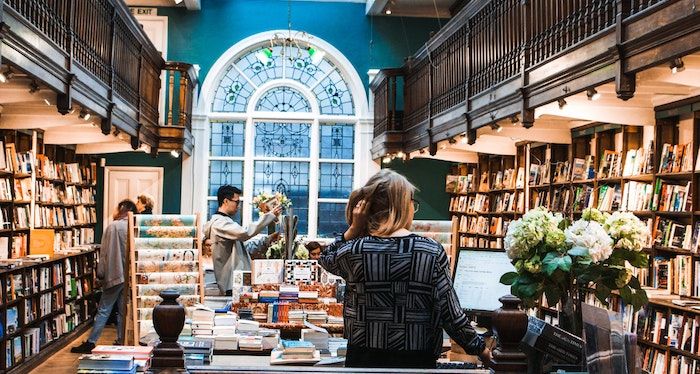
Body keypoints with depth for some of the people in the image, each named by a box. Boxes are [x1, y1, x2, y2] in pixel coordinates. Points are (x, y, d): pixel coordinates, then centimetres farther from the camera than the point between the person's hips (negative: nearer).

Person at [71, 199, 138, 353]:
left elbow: (105, 252, -10)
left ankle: (90, 343, 1)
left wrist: (101, 273, -3)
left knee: (103, 310, -1)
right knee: (123, 311, 11)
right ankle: (121, 342, 13)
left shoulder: (113, 226, -10)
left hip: (114, 275, -5)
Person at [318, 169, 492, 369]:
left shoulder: (354, 251, -9)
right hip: (416, 360, -1)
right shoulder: (433, 252, -12)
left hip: (363, 359, 1)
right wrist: (479, 347, 7)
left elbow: (326, 258, 15)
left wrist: (353, 229, 1)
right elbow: (451, 315, -8)